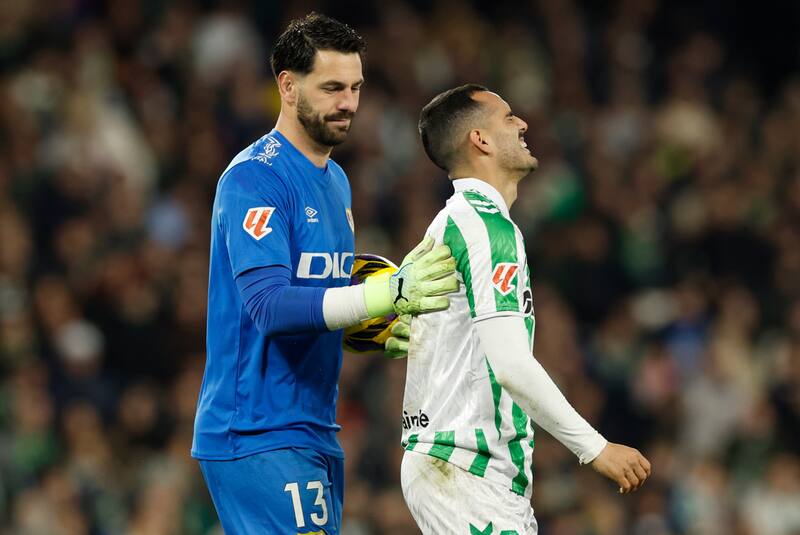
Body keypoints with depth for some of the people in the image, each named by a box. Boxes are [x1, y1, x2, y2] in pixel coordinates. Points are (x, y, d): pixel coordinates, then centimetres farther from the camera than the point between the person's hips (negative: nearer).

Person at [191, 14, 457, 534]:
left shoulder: (336, 180, 17)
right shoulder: (254, 178, -13)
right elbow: (269, 306, -24)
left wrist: (382, 326, 3)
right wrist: (385, 294, -32)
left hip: (316, 430, 9)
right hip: (259, 433, -9)